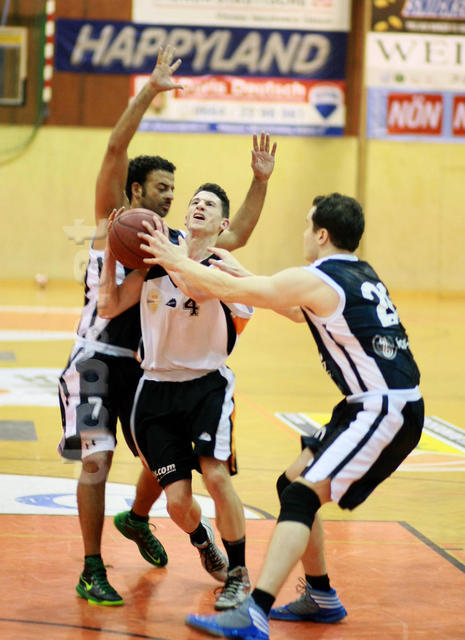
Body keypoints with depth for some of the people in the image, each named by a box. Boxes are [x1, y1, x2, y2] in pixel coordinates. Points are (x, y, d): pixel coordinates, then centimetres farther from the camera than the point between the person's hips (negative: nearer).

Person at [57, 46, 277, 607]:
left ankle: (136, 520, 44)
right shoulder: (112, 219, -5)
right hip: (94, 361, -6)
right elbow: (115, 149, -17)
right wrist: (149, 92, -25)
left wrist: (259, 182, 6)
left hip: (139, 366, 6)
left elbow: (235, 236, 14)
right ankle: (91, 572, -5)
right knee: (97, 460, -16)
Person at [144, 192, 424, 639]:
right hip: (381, 406, 9)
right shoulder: (361, 276, 16)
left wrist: (176, 261, 8)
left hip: (384, 413, -9)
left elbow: (229, 290, -6)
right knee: (292, 485, 17)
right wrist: (242, 274, 31)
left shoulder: (315, 280, -11)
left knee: (301, 496, -17)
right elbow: (299, 312, 31)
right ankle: (320, 597, 27)